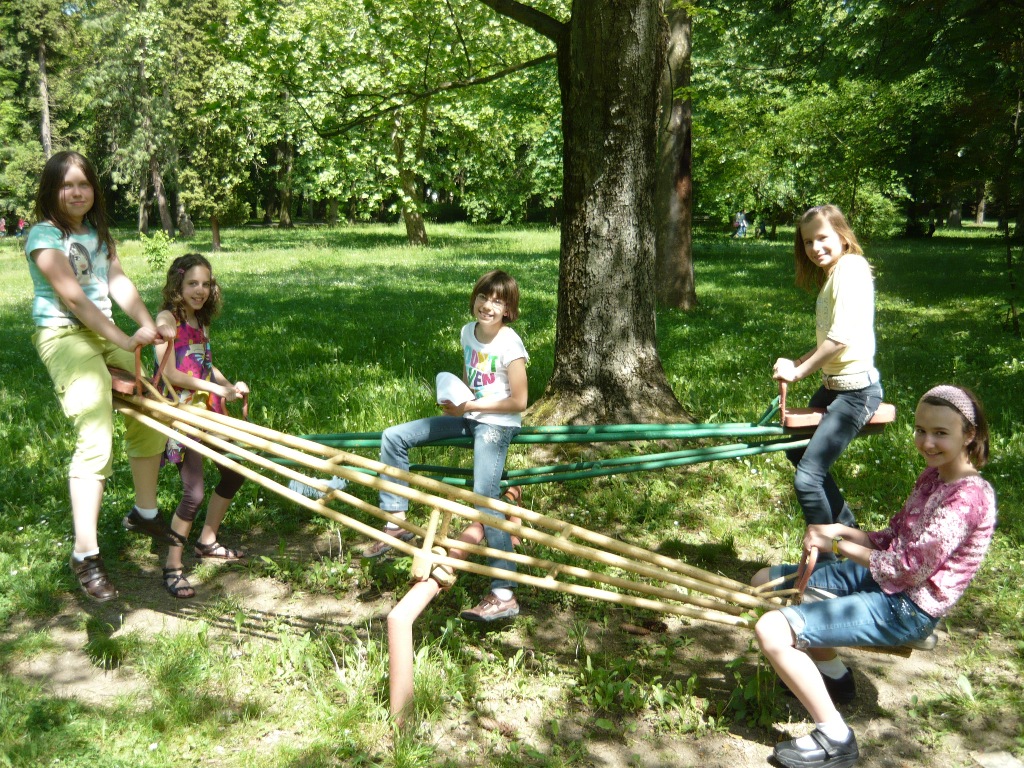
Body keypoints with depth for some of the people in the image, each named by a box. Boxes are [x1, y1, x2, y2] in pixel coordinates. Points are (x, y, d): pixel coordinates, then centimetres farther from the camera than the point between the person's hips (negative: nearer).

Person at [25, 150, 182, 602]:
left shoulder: (98, 232, 13)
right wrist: (123, 339, -21)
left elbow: (118, 282, 0)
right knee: (95, 439, -21)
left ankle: (144, 513, 33)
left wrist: (149, 325, -16)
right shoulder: (44, 235, -10)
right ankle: (85, 555, -15)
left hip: (105, 333, 8)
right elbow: (72, 295, -18)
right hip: (64, 336, -8)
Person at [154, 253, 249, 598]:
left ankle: (207, 542, 34)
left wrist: (230, 385, -3)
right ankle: (172, 568, 3)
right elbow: (170, 373, -19)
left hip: (209, 409, 8)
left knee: (234, 472, 16)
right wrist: (217, 388, -19)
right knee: (193, 493, -12)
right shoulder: (167, 318, -12)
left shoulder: (201, 321, 11)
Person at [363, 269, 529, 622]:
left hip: (496, 424, -8)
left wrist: (469, 406, -15)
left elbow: (518, 401, -16)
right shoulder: (468, 332, 4)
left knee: (485, 501, -20)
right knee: (394, 437, -1)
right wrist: (455, 401, 2)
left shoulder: (510, 345, -17)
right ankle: (396, 524, 6)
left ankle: (504, 595, -15)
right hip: (468, 417, 8)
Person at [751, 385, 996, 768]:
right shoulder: (934, 474, 7)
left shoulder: (967, 497, -23)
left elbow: (909, 568, -22)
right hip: (883, 578, 10)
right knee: (767, 581, 15)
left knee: (772, 631, -23)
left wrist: (840, 546, -11)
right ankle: (833, 675, 27)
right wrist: (839, 530, -6)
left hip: (906, 610, -10)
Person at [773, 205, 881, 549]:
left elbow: (842, 337, -25)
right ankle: (845, 526, 40)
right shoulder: (830, 274, 13)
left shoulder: (851, 267, -17)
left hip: (855, 390, -11)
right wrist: (797, 363, 1)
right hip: (832, 385, 11)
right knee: (798, 450, 26)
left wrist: (798, 372, -17)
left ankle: (825, 562, 4)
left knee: (807, 478, -13)